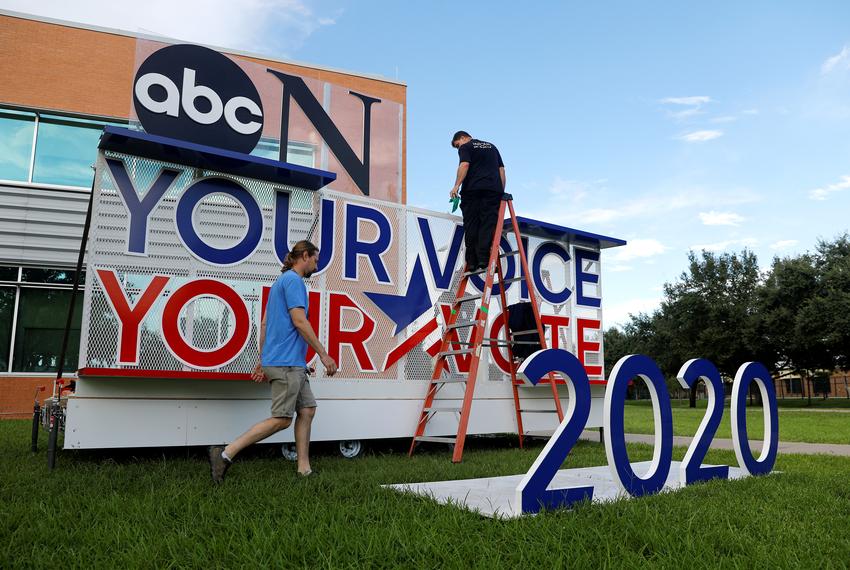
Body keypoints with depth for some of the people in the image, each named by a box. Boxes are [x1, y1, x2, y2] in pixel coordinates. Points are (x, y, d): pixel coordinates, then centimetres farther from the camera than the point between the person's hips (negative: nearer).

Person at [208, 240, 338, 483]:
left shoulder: (281, 281, 21)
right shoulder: (293, 279, -9)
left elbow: (264, 324, 22)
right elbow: (299, 321, -17)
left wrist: (262, 361, 22)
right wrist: (323, 354, -13)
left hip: (293, 364, 10)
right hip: (286, 362, -10)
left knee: (307, 410, 9)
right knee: (281, 419, -6)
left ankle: (304, 469, 12)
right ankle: (225, 454, -4)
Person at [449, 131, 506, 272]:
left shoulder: (465, 147, 10)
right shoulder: (491, 146, 28)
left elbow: (464, 165, -9)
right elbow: (501, 169, 21)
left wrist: (456, 185, -15)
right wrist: (502, 192, 19)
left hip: (472, 188, -4)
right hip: (494, 189, 4)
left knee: (471, 226, -1)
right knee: (488, 226, -3)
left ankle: (472, 263, -5)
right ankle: (484, 261, -12)